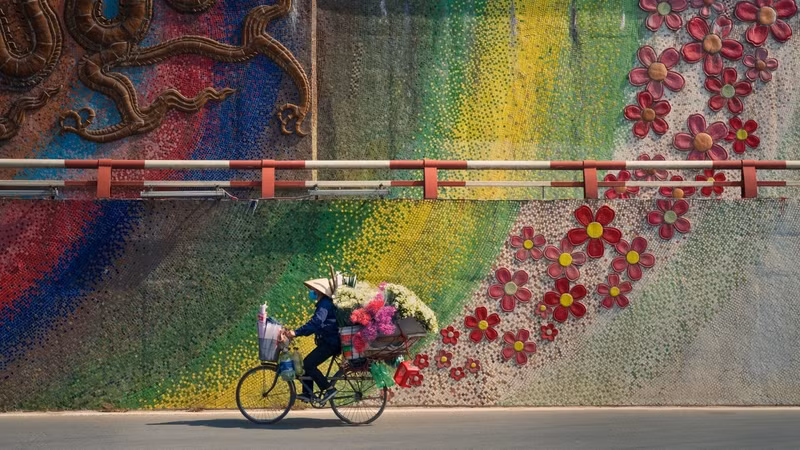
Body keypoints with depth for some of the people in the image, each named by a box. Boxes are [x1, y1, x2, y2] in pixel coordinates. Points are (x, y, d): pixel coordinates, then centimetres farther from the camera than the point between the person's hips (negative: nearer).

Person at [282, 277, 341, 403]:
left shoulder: (325, 305, -15)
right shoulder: (323, 304, 18)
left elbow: (315, 323, -27)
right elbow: (315, 323, 23)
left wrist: (296, 333, -32)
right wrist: (296, 332, 19)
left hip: (330, 343, -11)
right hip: (328, 342, 11)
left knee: (308, 364, -15)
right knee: (307, 363, 11)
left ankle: (329, 389, -13)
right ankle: (307, 393, 13)